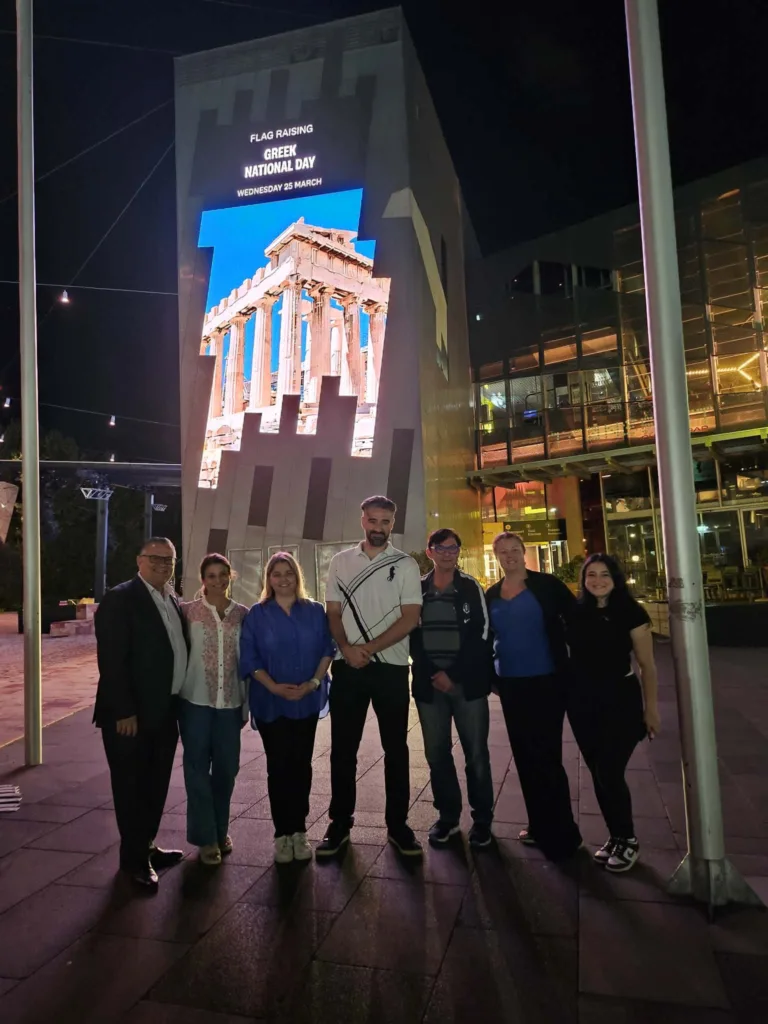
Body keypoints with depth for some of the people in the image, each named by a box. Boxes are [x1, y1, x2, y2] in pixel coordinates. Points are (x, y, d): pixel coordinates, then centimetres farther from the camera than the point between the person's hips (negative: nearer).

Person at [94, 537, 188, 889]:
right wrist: (124, 712, -21)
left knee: (156, 785, 17)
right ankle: (134, 858, 22)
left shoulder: (172, 600, 10)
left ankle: (146, 847, 33)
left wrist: (179, 703, 9)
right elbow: (111, 661, -19)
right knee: (131, 787, 7)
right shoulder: (119, 599, -14)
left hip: (164, 712, 8)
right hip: (131, 715, -7)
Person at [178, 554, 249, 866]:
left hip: (230, 702, 2)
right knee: (198, 767, 6)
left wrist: (247, 703, 7)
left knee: (227, 767, 10)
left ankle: (221, 830, 30)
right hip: (196, 700, -2)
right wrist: (175, 696, -7)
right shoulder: (188, 610, -3)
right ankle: (205, 837, 20)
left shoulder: (243, 613, 3)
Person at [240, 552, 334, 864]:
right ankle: (282, 833, 16)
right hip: (271, 703, -1)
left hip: (308, 701, 1)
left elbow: (327, 649, 2)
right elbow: (249, 658, -3)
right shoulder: (257, 614, -1)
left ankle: (299, 830, 19)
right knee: (278, 766, 4)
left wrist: (314, 682, -12)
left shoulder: (315, 611, 3)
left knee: (301, 764, 7)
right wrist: (274, 687, -15)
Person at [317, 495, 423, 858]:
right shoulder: (340, 562, 7)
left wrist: (370, 648, -15)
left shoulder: (406, 565, 1)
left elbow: (410, 617, -6)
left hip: (391, 667, -1)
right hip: (348, 667, 2)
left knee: (396, 748, 8)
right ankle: (339, 823, 21)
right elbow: (333, 613, 6)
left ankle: (398, 824, 21)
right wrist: (347, 648, -12)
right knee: (343, 748, 8)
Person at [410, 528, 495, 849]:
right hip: (429, 683, 2)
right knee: (437, 753, 7)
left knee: (476, 753, 3)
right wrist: (432, 673, -8)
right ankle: (447, 815, 23)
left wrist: (453, 674, -12)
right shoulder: (416, 589, 6)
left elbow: (480, 635, -4)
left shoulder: (472, 588, 2)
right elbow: (412, 635, 4)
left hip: (467, 683, -1)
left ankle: (482, 819, 18)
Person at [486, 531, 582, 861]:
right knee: (525, 757, 13)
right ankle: (540, 826, 29)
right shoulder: (491, 595, 6)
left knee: (546, 756, -2)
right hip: (511, 685, 5)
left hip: (546, 681, -5)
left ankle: (562, 833, 13)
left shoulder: (547, 585, -7)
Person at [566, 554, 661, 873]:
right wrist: (566, 693, 3)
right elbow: (566, 653, 10)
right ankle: (615, 836, 29)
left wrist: (651, 708, -6)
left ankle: (627, 840, 17)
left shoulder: (630, 612, -8)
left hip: (621, 699, -4)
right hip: (582, 702, 4)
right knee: (597, 773, 11)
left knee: (610, 772, -6)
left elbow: (646, 664, -6)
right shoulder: (575, 613, 1)